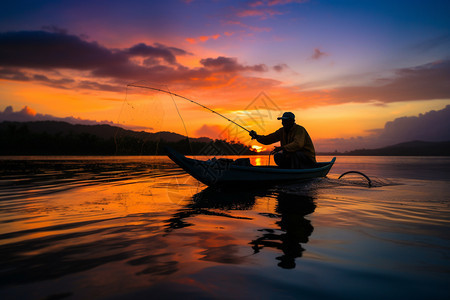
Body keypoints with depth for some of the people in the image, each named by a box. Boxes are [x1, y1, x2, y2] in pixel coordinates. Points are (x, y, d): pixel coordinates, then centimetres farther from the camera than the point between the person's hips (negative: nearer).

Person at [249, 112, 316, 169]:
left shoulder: (300, 129, -18)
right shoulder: (282, 131, 5)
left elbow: (298, 144, -36)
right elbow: (268, 139, 2)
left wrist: (283, 148, -48)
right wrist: (257, 137, -16)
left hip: (308, 159, -7)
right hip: (292, 158, 7)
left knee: (294, 154, -34)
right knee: (277, 156, -11)